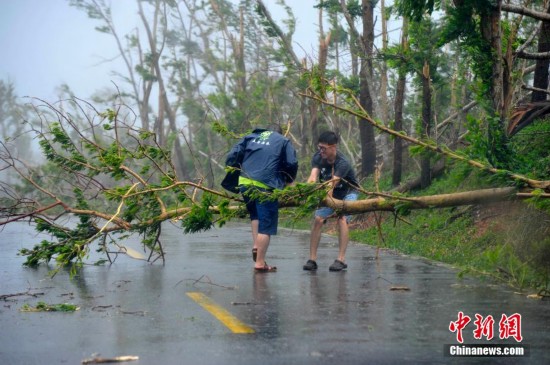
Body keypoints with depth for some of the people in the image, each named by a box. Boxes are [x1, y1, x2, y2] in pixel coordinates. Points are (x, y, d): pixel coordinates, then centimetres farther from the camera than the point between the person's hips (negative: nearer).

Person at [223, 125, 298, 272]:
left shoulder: (250, 137, 22)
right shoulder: (283, 141, 15)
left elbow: (232, 156, 13)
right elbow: (292, 164, 3)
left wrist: (233, 178, 19)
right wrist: (288, 181, 18)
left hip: (245, 183, 4)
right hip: (265, 186, -4)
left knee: (255, 215, 27)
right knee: (266, 224, 0)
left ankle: (256, 245, 8)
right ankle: (260, 262, -2)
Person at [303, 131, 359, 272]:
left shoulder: (342, 163, -34)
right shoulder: (318, 157, -19)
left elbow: (332, 183, -46)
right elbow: (313, 176, -34)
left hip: (348, 192, -5)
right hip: (330, 194, 5)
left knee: (342, 218, -26)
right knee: (318, 219, -9)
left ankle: (341, 259, -26)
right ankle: (312, 259, -4)